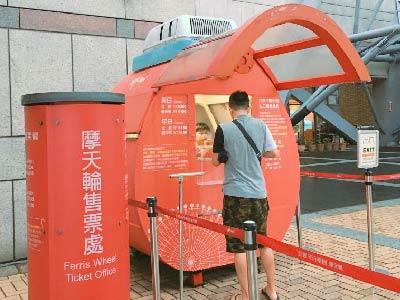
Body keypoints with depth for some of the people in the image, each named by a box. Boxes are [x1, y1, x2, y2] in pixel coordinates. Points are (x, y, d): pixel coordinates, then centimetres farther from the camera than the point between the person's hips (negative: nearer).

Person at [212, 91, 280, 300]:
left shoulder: (223, 129, -8)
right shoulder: (260, 125, 0)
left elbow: (216, 161, 0)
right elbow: (274, 153, 5)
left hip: (236, 193, -4)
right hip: (258, 192, 4)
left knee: (239, 246, 5)